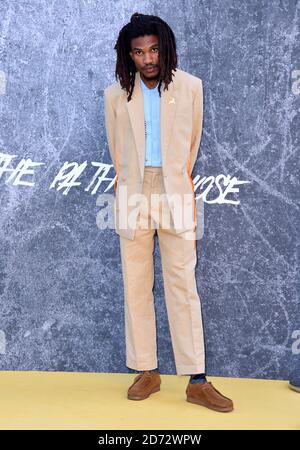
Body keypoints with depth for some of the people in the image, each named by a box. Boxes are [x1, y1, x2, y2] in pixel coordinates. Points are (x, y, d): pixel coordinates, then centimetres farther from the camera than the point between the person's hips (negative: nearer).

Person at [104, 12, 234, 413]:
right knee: (136, 286, 4)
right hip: (133, 197, 2)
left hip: (176, 197, -1)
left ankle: (197, 381, 2)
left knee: (183, 286, -3)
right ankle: (147, 371, 16)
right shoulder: (116, 95, 2)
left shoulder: (190, 87, 0)